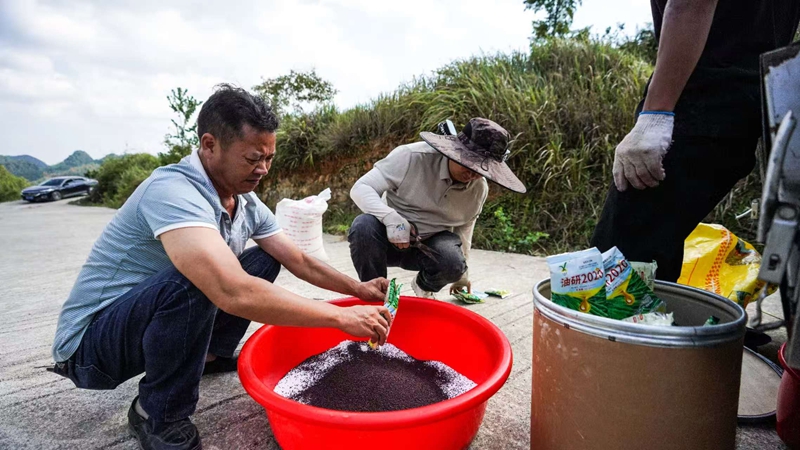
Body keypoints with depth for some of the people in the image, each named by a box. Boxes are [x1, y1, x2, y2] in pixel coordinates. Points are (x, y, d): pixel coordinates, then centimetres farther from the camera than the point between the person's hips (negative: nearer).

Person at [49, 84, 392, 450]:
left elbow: (300, 262, 3)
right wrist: (340, 316, -38)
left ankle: (212, 354, 16)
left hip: (159, 312, 8)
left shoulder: (247, 202, -5)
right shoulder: (173, 192, -32)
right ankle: (157, 415, -11)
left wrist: (357, 290, -7)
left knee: (264, 262, 4)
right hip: (89, 344, -7)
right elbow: (233, 293, -45)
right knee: (195, 281, -36)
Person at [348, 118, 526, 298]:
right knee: (364, 226, -35)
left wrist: (462, 273, 20)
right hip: (390, 238, -2)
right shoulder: (412, 156, -22)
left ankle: (424, 288, 7)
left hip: (431, 247, 3)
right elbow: (361, 188, -21)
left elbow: (464, 228, 12)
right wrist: (391, 218, -38)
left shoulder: (479, 189, -5)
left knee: (453, 263, -31)